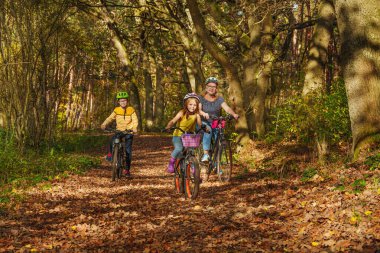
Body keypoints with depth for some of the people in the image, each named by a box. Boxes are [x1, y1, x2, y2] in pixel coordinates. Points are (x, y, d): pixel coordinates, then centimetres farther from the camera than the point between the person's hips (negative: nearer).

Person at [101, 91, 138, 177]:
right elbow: (110, 118, -7)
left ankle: (127, 169, 5)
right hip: (119, 130, 1)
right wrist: (104, 124, -26)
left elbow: (135, 120, -11)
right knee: (113, 140, -31)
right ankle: (111, 153, 0)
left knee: (128, 151, -4)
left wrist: (134, 128, -31)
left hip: (129, 131, -1)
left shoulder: (131, 110, -3)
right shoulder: (116, 110, 0)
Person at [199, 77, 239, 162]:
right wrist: (203, 113, -39)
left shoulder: (219, 99, 5)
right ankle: (205, 154, -38)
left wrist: (234, 114, -33)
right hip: (204, 123, -2)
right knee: (208, 130, -35)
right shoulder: (201, 98, 1)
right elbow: (198, 109, -16)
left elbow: (227, 108, -12)